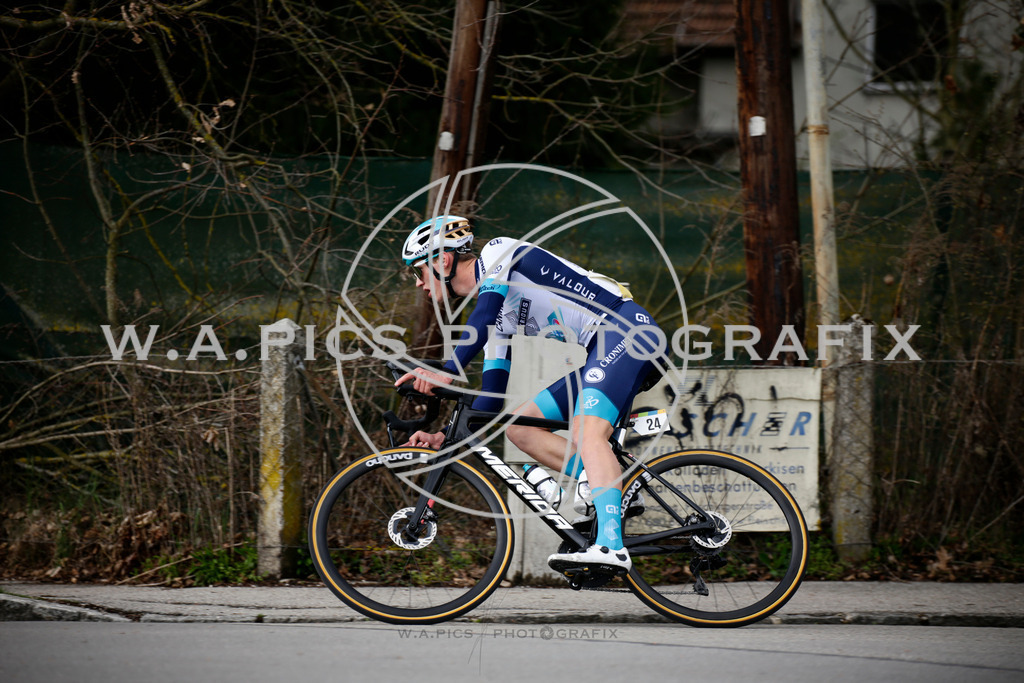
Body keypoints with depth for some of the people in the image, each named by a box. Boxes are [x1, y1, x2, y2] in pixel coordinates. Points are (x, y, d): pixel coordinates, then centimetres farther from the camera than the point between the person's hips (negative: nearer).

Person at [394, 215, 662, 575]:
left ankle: (611, 546, -39)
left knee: (586, 433, -27)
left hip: (627, 327, -10)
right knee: (520, 426, 5)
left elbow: (486, 311, -22)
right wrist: (446, 437, 7)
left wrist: (448, 371, -30)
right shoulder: (493, 316, 20)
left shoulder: (498, 252, -2)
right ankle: (606, 489, -5)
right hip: (602, 352, 10)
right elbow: (492, 396, 18)